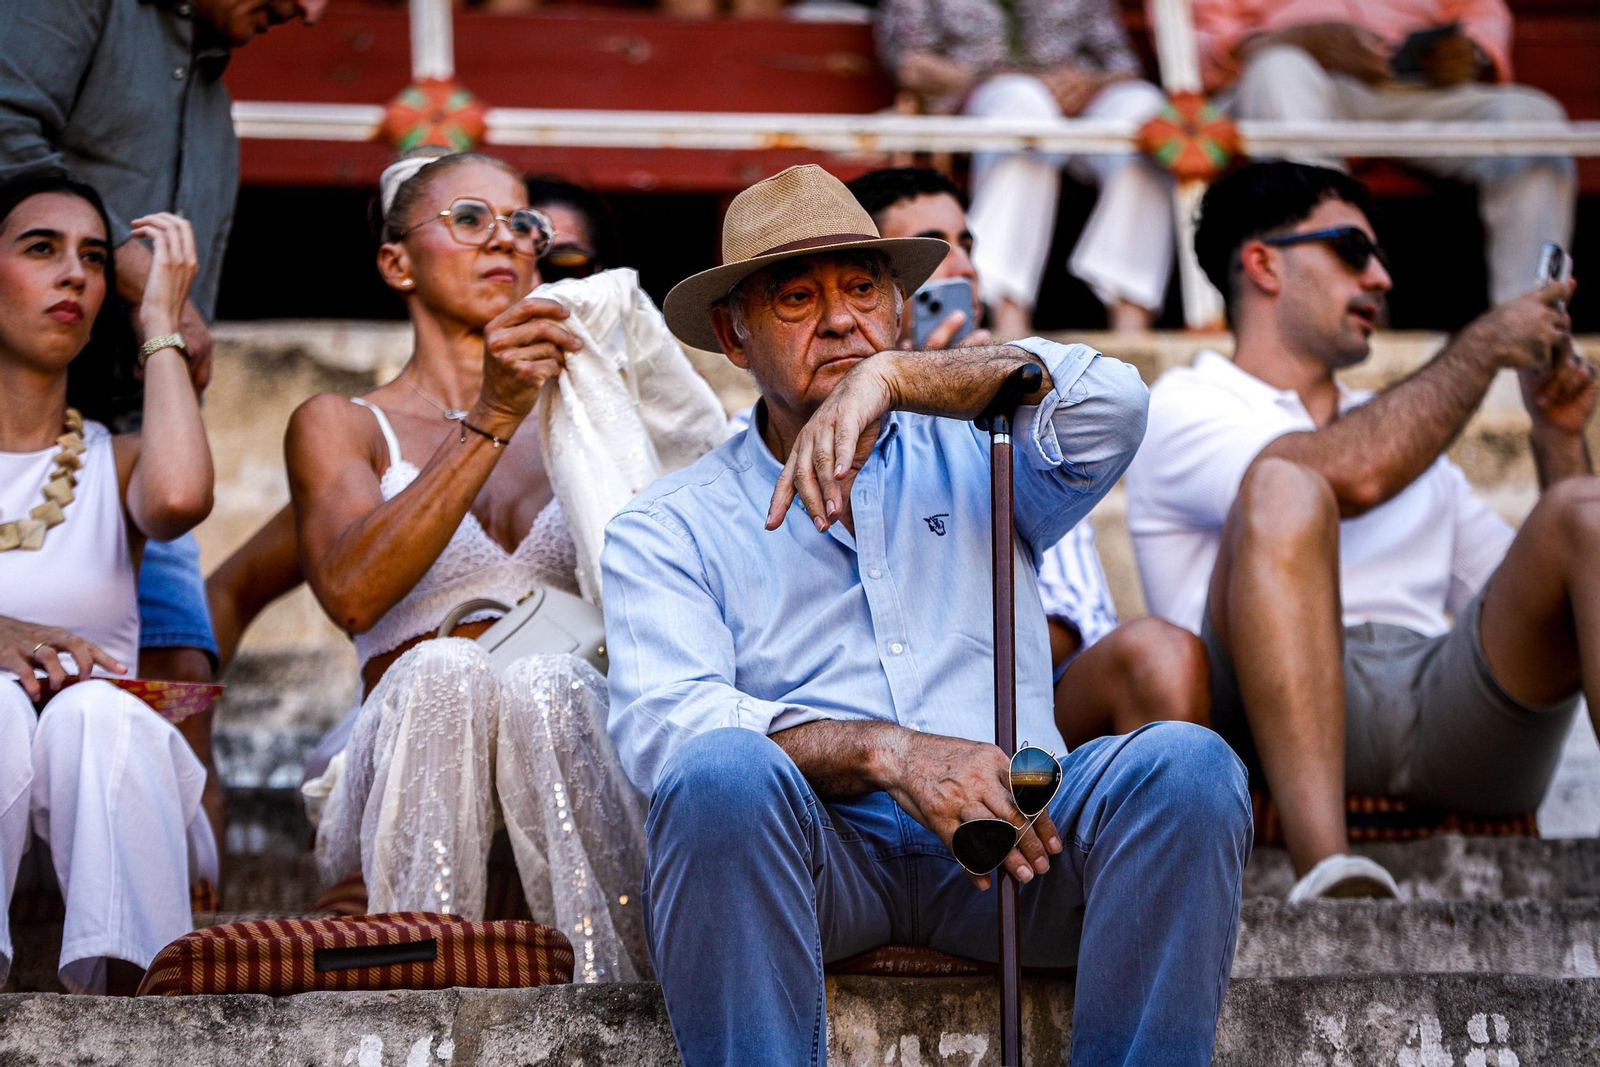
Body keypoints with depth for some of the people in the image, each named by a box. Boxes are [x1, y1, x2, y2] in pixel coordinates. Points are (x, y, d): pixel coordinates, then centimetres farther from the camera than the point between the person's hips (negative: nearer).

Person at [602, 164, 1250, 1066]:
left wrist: (889, 378, -14)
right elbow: (662, 723, -4)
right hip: (821, 844, -1)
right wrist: (884, 753, -20)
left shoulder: (972, 459, 22)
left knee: (1186, 765, -27)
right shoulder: (669, 530, 15)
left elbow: (1108, 403, -1)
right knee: (724, 774, -35)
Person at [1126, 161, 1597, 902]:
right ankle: (1324, 870, -49)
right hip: (1287, 724, -5)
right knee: (1284, 490, -30)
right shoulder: (1185, 408, 14)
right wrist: (1484, 347, 6)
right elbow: (1353, 474, -7)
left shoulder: (1411, 439, 37)